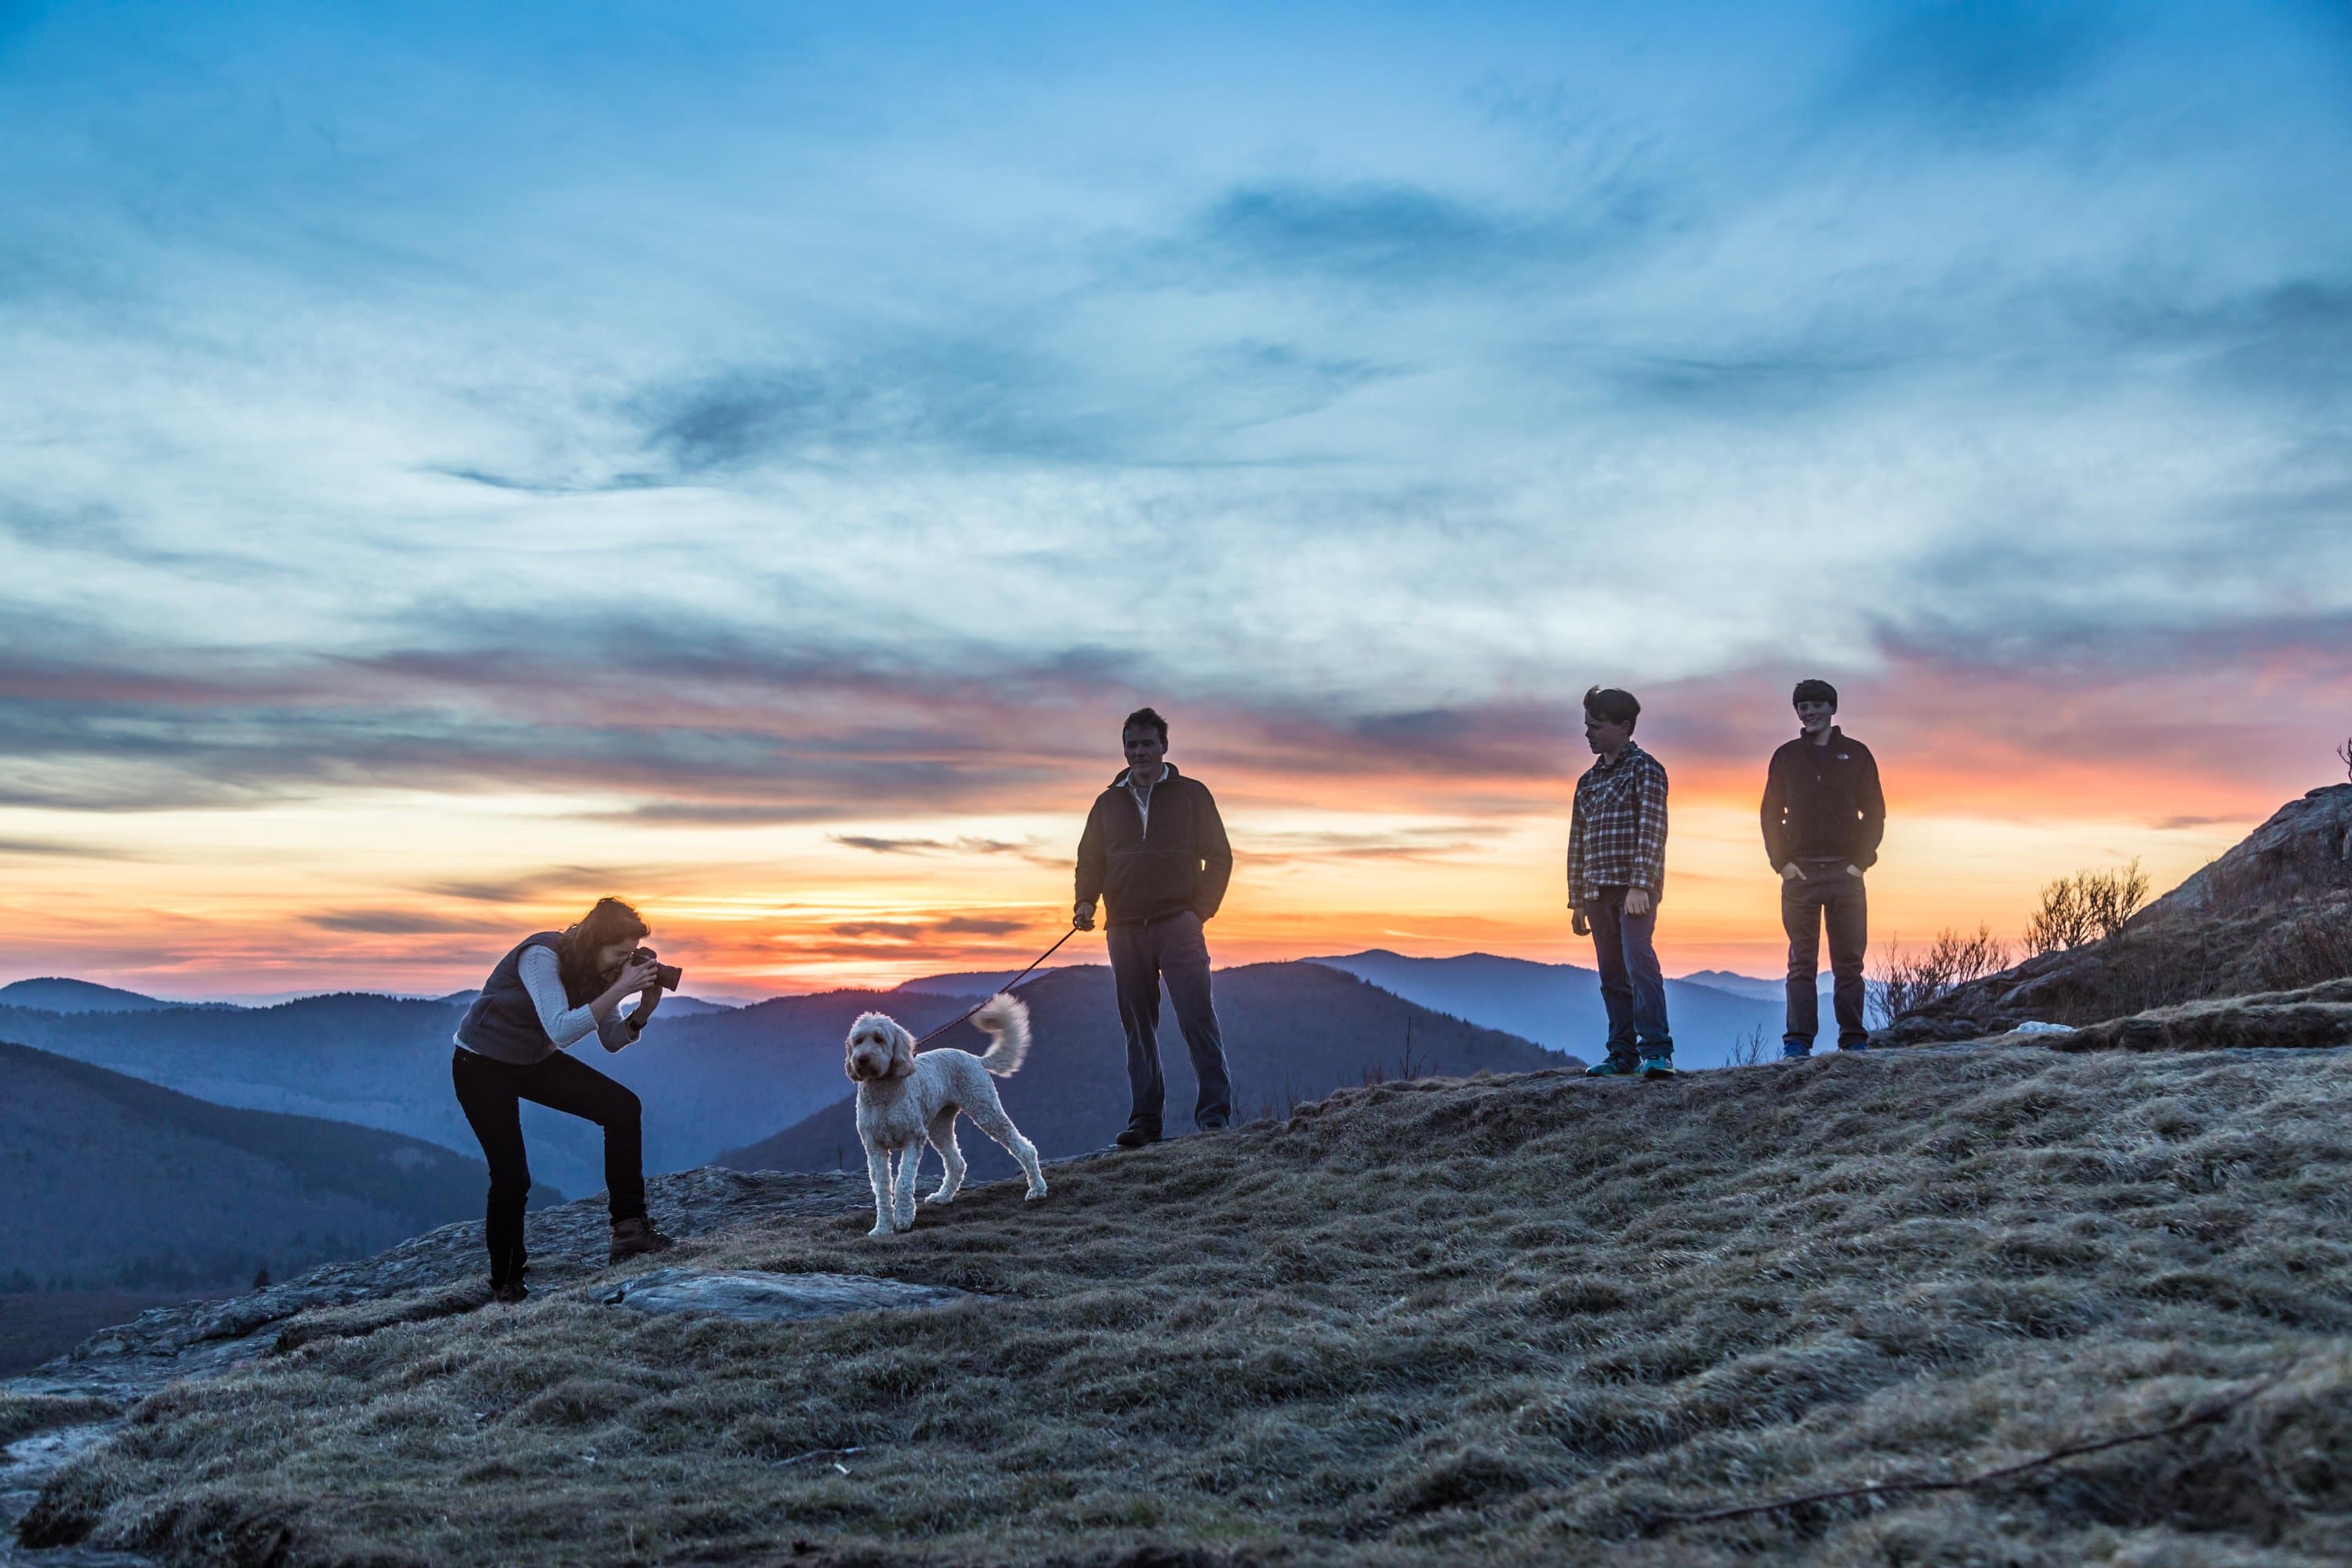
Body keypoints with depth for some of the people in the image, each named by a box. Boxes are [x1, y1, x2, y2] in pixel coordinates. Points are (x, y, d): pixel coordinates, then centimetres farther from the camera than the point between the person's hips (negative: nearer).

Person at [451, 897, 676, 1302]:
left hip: (535, 1060, 7)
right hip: (481, 1066, -7)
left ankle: (628, 1229, -9)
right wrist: (620, 989, -44)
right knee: (511, 1177, -10)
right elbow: (561, 1030, -41)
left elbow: (612, 1040, -3)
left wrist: (645, 1007, -22)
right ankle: (505, 1284, 11)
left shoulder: (596, 967, -10)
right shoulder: (541, 957, -31)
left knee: (623, 1108, -12)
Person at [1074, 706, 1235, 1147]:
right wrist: (1086, 902, -2)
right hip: (1125, 930, 3)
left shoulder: (1191, 795, 8)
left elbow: (1219, 857, 7)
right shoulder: (1108, 803, 16)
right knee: (1137, 1027, 3)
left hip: (1178, 924, -3)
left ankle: (1215, 1111, -9)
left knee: (1198, 1017, -11)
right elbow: (1090, 862, 17)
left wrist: (1201, 909, -4)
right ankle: (1145, 1120, 6)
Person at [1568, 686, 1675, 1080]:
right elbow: (1577, 841, 19)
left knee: (1639, 962, -17)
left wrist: (1640, 885, -21)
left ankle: (1657, 1052, -18)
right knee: (1612, 975, 7)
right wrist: (1577, 901, 15)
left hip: (1636, 888, -7)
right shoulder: (1588, 781, 18)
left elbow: (1652, 829, -12)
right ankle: (1623, 1055, 11)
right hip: (1598, 891, 7)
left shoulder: (1644, 769, -2)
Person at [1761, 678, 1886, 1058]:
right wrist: (1782, 862, -3)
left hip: (1846, 871, 0)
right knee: (1802, 962, -2)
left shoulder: (1856, 754, 8)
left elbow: (1874, 812, 7)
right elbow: (1771, 814, 9)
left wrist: (1861, 861, -4)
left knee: (1849, 961, 1)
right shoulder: (1786, 756, 10)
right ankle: (1797, 1041, -4)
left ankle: (1854, 1039, 4)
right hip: (1799, 871, 0)